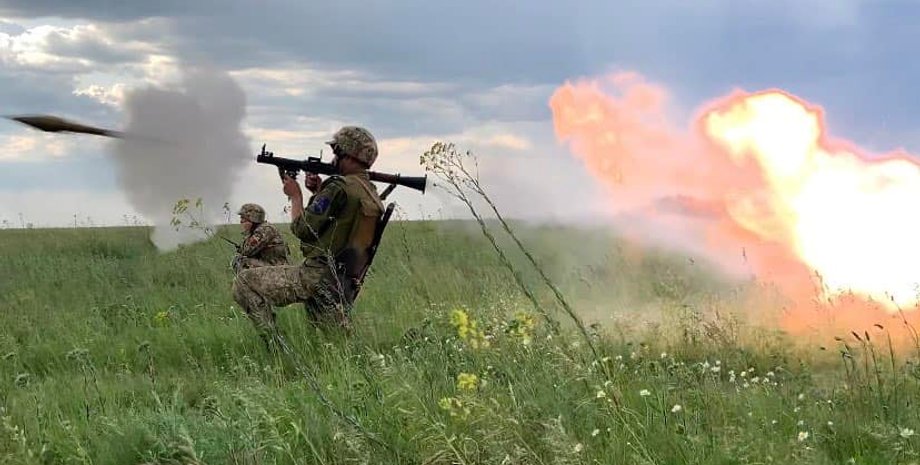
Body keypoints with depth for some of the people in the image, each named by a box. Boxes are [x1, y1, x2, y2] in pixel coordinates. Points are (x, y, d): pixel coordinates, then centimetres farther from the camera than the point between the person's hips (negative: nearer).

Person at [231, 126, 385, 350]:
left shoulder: (340, 187, -13)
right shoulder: (373, 195, 14)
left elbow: (303, 228, -12)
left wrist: (295, 195, 4)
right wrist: (319, 193, 16)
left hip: (317, 275, -9)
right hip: (344, 287, 9)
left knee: (244, 283, -4)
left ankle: (276, 346, -13)